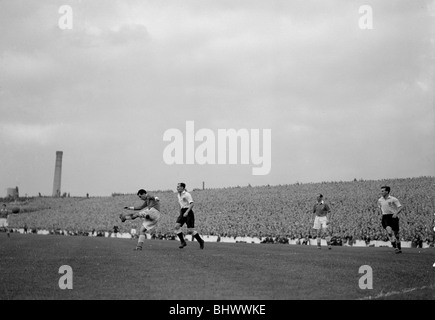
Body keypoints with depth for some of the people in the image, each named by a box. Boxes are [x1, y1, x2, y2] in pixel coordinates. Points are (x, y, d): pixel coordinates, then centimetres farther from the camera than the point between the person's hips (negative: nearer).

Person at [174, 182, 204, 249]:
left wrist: (187, 212, -29)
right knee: (177, 226, -13)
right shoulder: (179, 195, 15)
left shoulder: (187, 194, -11)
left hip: (188, 213, -8)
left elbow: (192, 204, -20)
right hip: (182, 213, 8)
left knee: (190, 230, -10)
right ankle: (183, 242, -7)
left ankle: (200, 241, 11)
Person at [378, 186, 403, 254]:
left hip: (393, 217, -2)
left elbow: (401, 207, -9)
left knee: (396, 233, 5)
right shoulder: (380, 200, 7)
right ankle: (395, 247, -21)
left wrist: (396, 213, -23)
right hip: (385, 217, 2)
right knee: (389, 231, -22)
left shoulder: (393, 199, -7)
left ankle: (399, 248, 23)